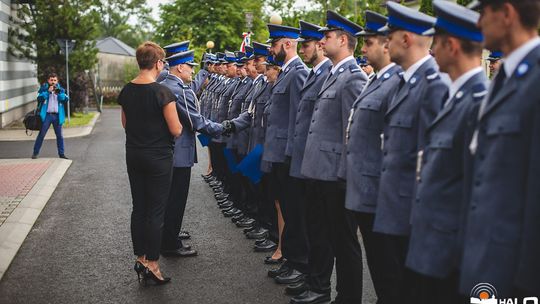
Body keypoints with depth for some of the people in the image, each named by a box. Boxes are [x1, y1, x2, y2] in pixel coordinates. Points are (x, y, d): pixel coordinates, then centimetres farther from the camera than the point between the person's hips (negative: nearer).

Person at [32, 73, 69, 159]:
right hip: (47, 115, -2)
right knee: (41, 134, -2)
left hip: (57, 115, 2)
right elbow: (39, 98, -9)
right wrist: (48, 91, -16)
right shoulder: (44, 88, 4)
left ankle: (61, 154, 12)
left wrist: (59, 93, -15)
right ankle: (35, 152, 6)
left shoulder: (60, 89, 10)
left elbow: (66, 99, -2)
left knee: (59, 135, 6)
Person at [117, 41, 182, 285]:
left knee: (139, 207, 14)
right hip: (158, 157, -6)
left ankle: (140, 259, 24)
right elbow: (176, 130, -16)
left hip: (134, 155, 6)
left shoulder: (126, 90, 2)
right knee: (156, 210, 2)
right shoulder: (162, 92, -18)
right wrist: (179, 127, 5)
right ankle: (152, 265, 8)